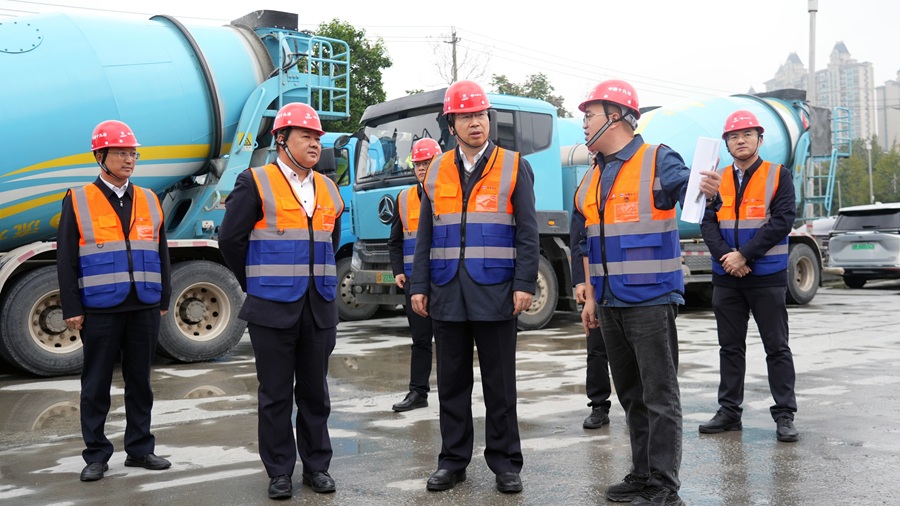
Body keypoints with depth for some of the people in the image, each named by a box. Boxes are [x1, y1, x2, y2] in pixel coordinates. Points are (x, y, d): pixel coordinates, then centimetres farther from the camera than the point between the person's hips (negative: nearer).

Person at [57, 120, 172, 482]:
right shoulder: (78, 202, 0)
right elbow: (66, 260, -2)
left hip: (144, 308, 3)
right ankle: (96, 455, 17)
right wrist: (72, 309, -6)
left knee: (140, 381, 10)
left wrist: (164, 300, 10)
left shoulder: (149, 200, 10)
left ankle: (140, 449, 21)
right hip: (99, 310, -3)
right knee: (96, 385, 5)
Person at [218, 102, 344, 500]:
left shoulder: (329, 190, 11)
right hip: (273, 310, -4)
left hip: (319, 309, 4)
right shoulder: (255, 184, -5)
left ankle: (316, 466, 22)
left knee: (314, 392, 11)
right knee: (276, 395, 5)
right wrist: (256, 284, 5)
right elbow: (230, 239, -4)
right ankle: (279, 471, 16)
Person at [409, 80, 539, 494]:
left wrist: (524, 284, -10)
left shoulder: (514, 167, 2)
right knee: (452, 382, 9)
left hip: (495, 293, -3)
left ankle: (505, 461, 16)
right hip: (447, 294, 3)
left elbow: (527, 232, -2)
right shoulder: (436, 171, 11)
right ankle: (453, 460, 21)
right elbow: (425, 235, 11)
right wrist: (419, 285, 5)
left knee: (499, 383, 5)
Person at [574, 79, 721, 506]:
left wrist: (708, 190, -48)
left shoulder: (657, 160, -6)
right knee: (631, 395, 15)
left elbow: (685, 186, -25)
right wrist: (591, 296, 18)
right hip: (610, 305, 8)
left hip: (650, 300, -8)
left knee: (659, 396, -2)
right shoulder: (593, 177, 16)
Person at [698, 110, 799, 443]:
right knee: (730, 347, 9)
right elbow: (708, 224, 3)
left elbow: (782, 221, -10)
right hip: (726, 278, 4)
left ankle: (785, 415, 8)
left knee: (777, 347, 1)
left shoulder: (779, 176, 0)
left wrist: (744, 255, -16)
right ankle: (729, 411, 17)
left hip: (767, 275, -3)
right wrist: (726, 256, -14)